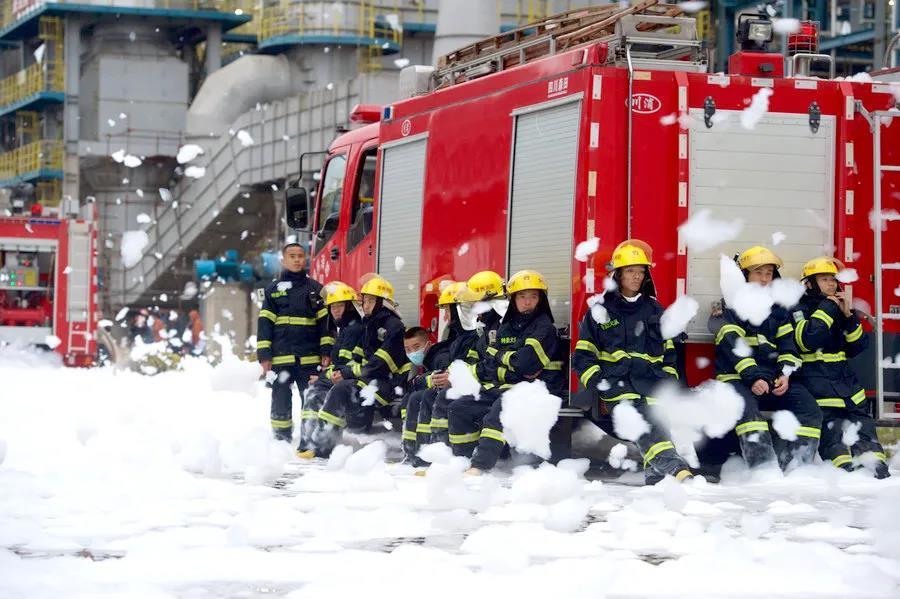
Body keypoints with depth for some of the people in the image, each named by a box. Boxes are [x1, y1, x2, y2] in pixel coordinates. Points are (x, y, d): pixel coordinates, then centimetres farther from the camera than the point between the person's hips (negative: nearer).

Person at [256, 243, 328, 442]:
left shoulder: (315, 289, 10)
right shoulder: (273, 290, 11)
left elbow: (326, 321, 7)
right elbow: (264, 323, 7)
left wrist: (327, 352, -3)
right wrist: (264, 355, -2)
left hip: (310, 358, 0)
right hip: (280, 358, 0)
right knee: (281, 401, 3)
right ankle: (282, 439, 10)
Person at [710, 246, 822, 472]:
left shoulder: (778, 308, 19)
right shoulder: (730, 306, 2)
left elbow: (788, 345, 13)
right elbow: (732, 347, -10)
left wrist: (785, 374, -7)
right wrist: (753, 377, -22)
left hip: (774, 377, 5)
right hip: (737, 376, -5)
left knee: (809, 409, -17)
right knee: (746, 406, -37)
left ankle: (794, 467, -23)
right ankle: (764, 468, -44)